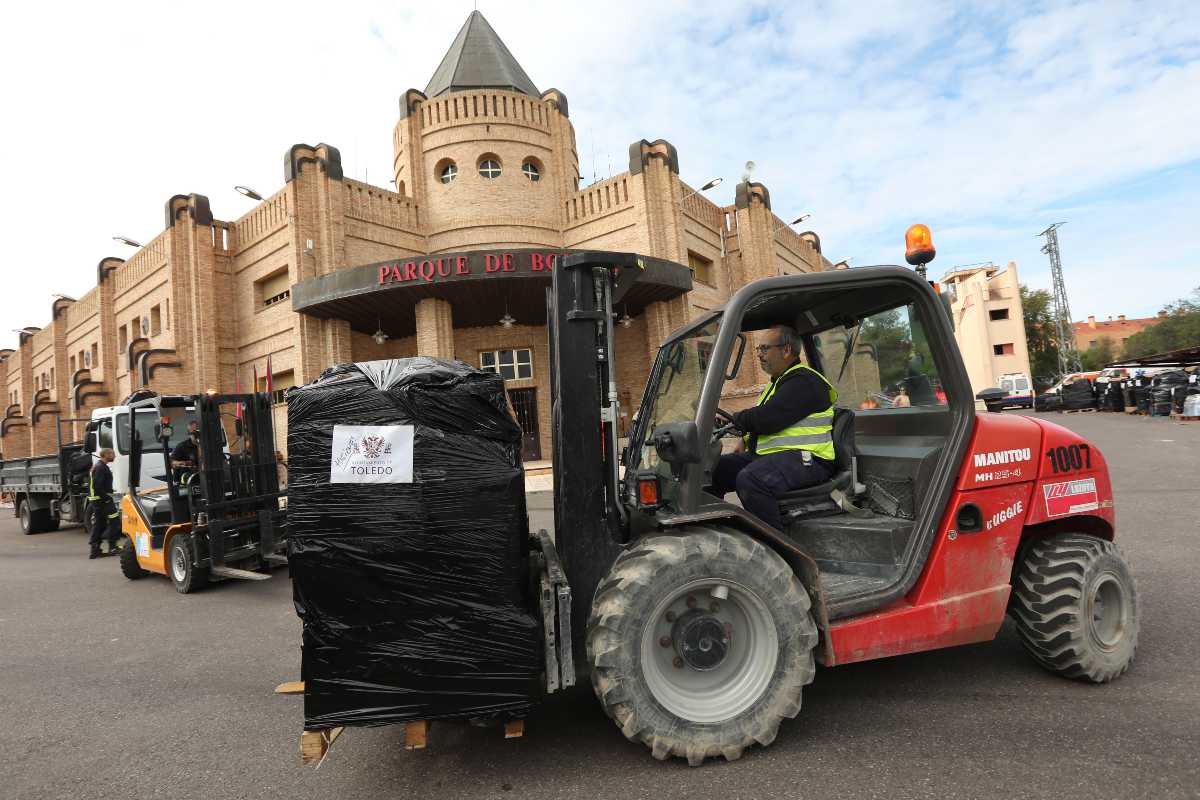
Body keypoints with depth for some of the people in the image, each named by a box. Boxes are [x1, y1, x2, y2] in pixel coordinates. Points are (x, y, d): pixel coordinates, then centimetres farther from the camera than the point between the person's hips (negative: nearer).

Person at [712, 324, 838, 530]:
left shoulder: (804, 380, -11)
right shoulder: (779, 381, 23)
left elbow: (767, 419, -21)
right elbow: (760, 420, 33)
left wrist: (736, 418, -3)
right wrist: (745, 440, 12)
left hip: (803, 459, -10)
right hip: (767, 454, 10)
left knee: (750, 479, -36)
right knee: (714, 469, -2)